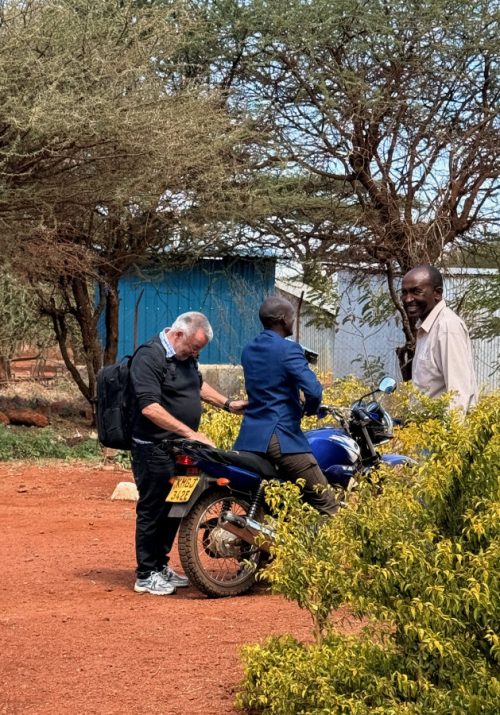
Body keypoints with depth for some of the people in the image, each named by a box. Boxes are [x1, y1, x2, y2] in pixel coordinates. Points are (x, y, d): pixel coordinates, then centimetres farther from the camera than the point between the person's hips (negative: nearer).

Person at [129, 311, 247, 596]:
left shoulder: (186, 357, 11)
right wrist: (190, 433, -28)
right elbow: (150, 407, -28)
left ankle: (161, 566, 27)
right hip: (154, 451, -9)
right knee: (152, 510, -2)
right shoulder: (150, 357, -19)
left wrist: (228, 404, 19)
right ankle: (146, 575, 6)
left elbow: (198, 384, 31)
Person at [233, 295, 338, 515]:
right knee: (327, 505, -3)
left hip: (249, 438, 8)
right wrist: (310, 409, 4)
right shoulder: (288, 349, -9)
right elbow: (313, 391, -18)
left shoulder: (248, 350, 15)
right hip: (282, 438, -7)